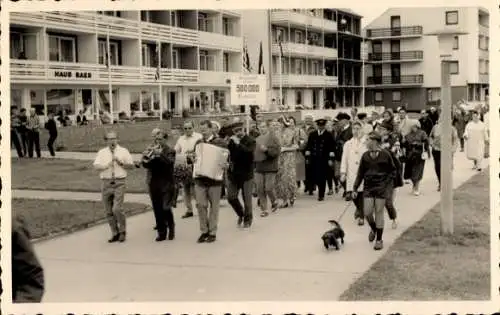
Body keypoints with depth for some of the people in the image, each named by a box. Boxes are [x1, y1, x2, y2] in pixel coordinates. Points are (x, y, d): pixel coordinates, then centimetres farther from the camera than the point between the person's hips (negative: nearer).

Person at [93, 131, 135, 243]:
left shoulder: (123, 151, 6)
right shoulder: (102, 152, 10)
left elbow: (131, 165, 6)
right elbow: (96, 166, -1)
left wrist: (121, 163, -9)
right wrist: (106, 165, -17)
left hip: (119, 182, -3)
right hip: (106, 182, 3)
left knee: (117, 209, -14)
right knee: (109, 211, 6)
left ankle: (122, 231, 5)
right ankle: (115, 234, 18)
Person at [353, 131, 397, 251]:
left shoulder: (385, 155, -6)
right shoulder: (365, 156, 2)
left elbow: (392, 171, 3)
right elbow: (360, 173, 8)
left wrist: (387, 185, -6)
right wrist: (355, 188, 6)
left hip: (381, 187, -3)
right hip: (368, 187, 3)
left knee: (379, 212, 0)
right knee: (367, 212, -3)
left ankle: (379, 240, 12)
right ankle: (373, 229, 30)